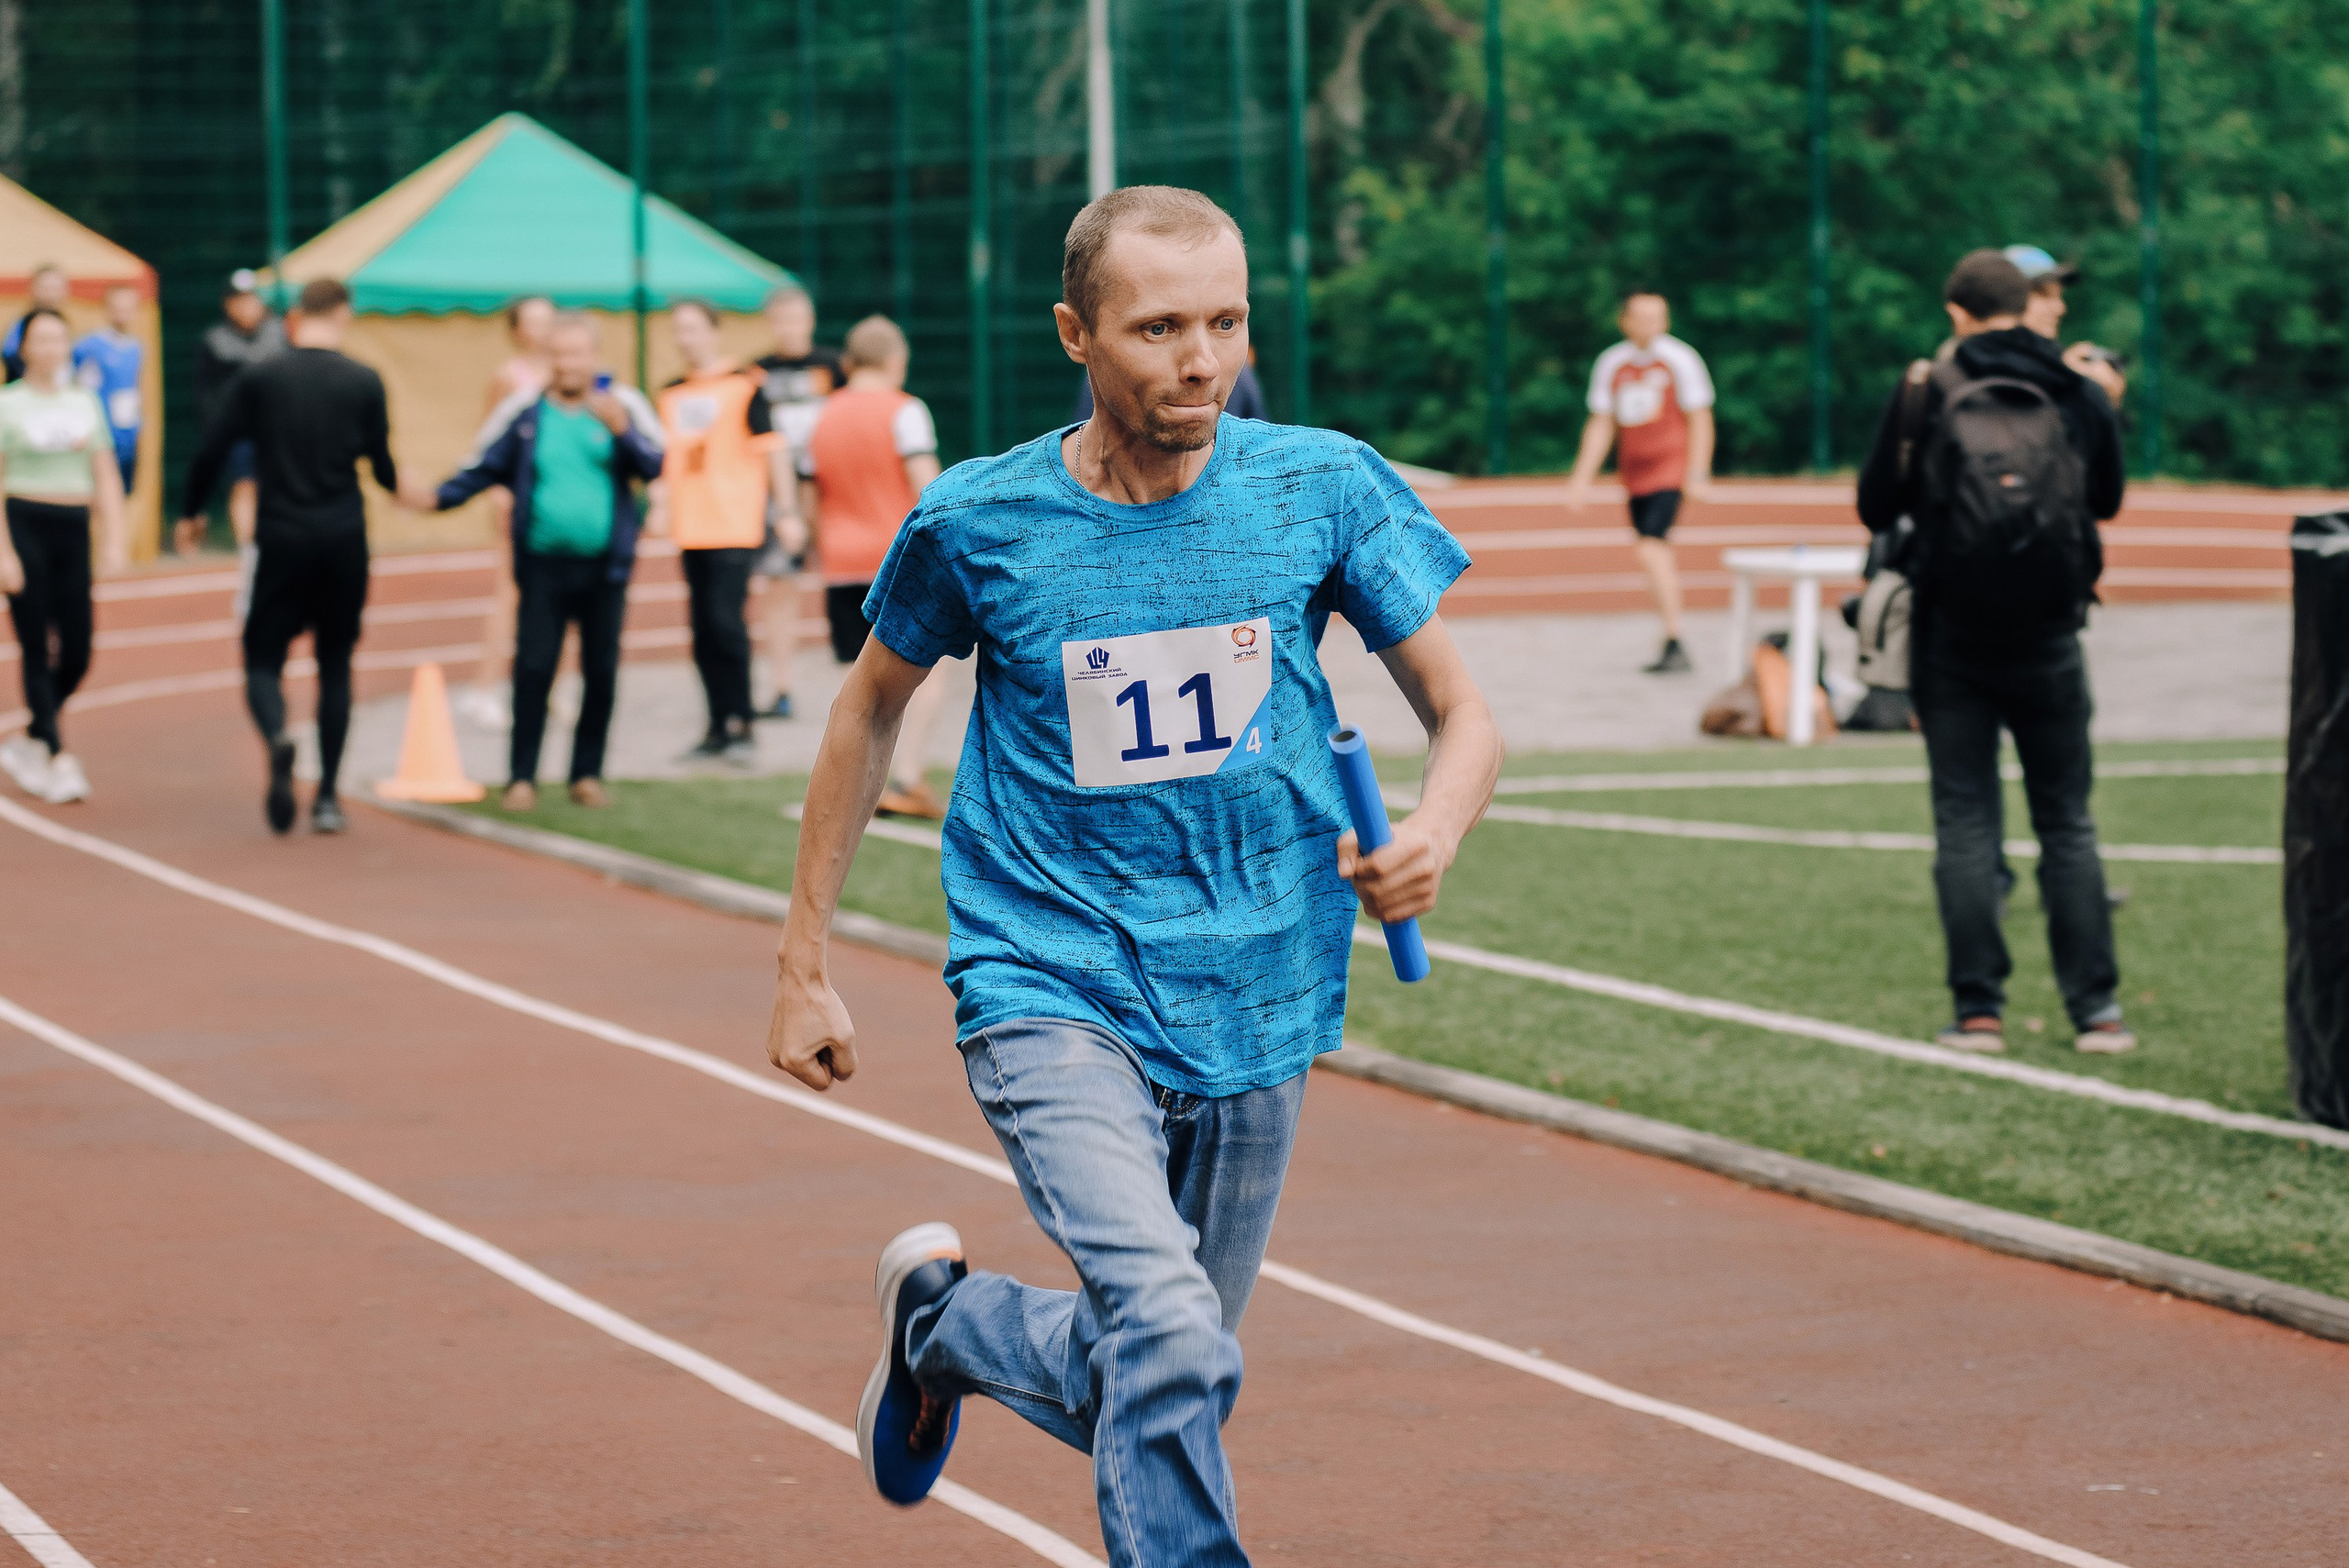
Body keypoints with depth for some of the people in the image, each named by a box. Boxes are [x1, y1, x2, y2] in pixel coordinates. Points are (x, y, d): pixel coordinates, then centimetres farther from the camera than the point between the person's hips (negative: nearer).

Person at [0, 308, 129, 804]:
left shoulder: (84, 402, 13)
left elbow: (105, 475, 14)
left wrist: (114, 536, 2)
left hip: (74, 529, 4)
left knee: (76, 653, 0)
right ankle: (57, 759, -2)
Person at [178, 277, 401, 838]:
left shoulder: (257, 379, -3)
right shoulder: (364, 383, -2)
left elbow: (211, 452, -4)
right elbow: (382, 466, 3)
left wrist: (190, 513, 12)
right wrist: (400, 488, 27)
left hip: (280, 540, -1)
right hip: (344, 540, 1)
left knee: (263, 657, 6)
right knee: (335, 665, 12)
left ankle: (277, 739, -27)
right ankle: (327, 797, 11)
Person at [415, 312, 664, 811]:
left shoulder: (623, 404, 1)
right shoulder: (525, 410, 3)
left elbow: (655, 466, -5)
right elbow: (483, 469, 7)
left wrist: (622, 430, -21)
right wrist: (438, 497, -8)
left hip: (605, 566, 1)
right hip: (544, 564, 0)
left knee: (601, 672, 6)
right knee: (533, 670, -3)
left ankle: (587, 774, 18)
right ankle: (521, 776, 4)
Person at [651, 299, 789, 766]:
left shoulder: (744, 386, -3)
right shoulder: (672, 394, 14)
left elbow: (770, 447, -4)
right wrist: (660, 503, 13)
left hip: (736, 525, -6)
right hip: (692, 528, 6)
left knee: (725, 619, -14)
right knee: (703, 628, 5)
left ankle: (741, 726, -6)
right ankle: (720, 728, 11)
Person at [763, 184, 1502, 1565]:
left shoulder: (1325, 488, -5)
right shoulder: (976, 522, -6)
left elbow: (1465, 715, 1)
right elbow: (871, 710, 11)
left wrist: (1434, 835, -22)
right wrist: (805, 959, 11)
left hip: (1254, 1005, 3)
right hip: (1051, 988, -3)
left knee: (1165, 1390, 17)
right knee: (1169, 1343, -27)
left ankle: (944, 1318, 46)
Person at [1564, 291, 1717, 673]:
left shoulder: (1680, 359, -7)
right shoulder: (1611, 363, 7)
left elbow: (1699, 419, -6)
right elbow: (1601, 424, 13)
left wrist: (1697, 474, -14)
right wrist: (1582, 478, 8)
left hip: (1671, 469, -6)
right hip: (1634, 472, 6)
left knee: (1651, 549, -20)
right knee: (1658, 556, 10)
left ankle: (1675, 644, -19)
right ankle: (1674, 652, 19)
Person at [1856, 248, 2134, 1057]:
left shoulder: (1926, 393, -7)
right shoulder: (2080, 395, 0)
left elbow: (1875, 508, 0)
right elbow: (2107, 500, 16)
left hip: (1952, 639, -1)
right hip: (2048, 639, 1)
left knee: (1965, 823, 4)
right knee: (2067, 824, 8)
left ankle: (1978, 1008, 0)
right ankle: (2095, 1007, 4)